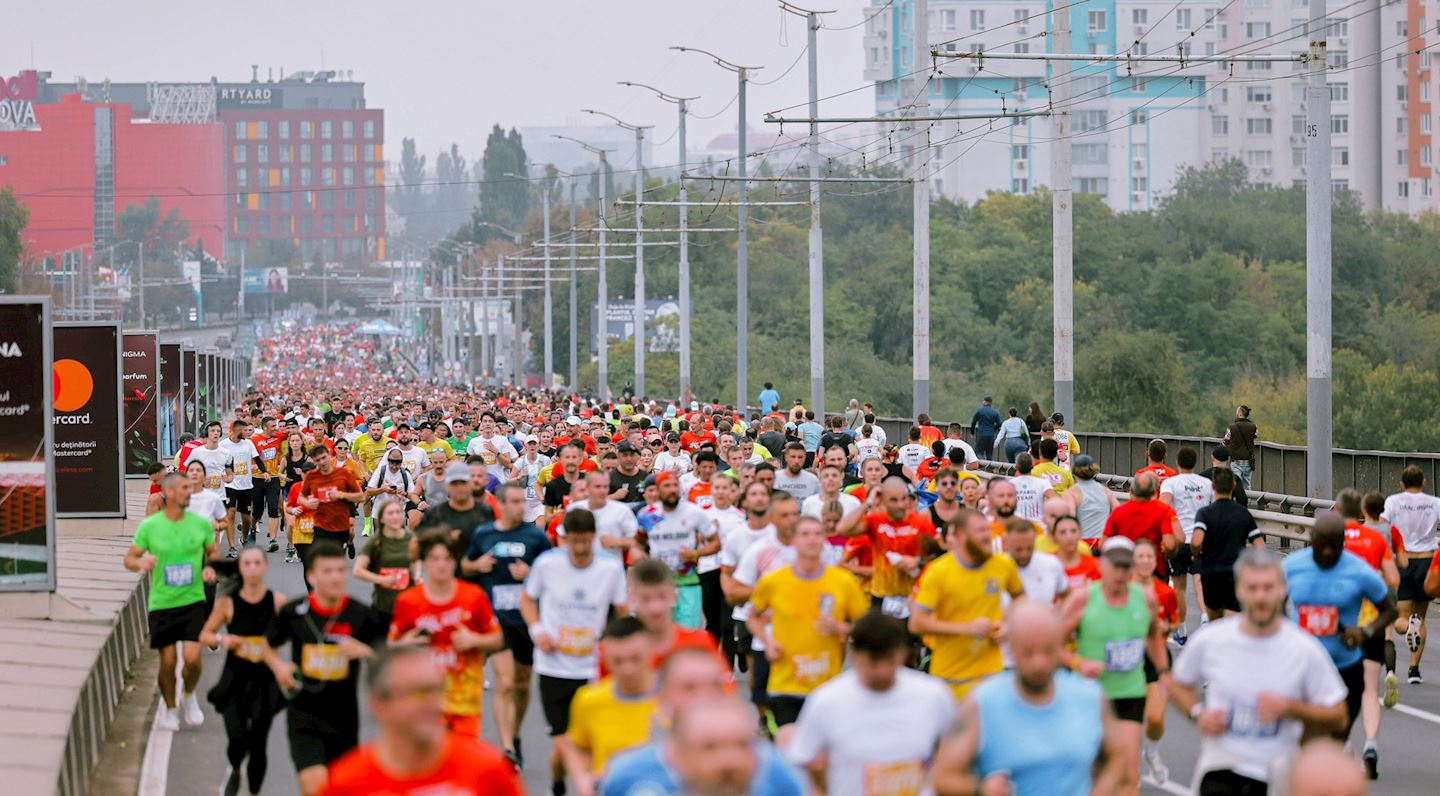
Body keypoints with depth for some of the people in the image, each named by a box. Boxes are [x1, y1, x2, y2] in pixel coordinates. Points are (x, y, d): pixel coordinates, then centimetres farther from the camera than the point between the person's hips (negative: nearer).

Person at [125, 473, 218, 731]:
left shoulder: (200, 523, 0)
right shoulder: (149, 526, -4)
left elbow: (214, 552, 16)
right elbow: (129, 558, 3)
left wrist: (210, 568, -5)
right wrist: (141, 563, -20)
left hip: (193, 601, 0)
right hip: (161, 602, 0)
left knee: (192, 657, -12)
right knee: (167, 660, 2)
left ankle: (189, 696, 18)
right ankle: (170, 709, 25)